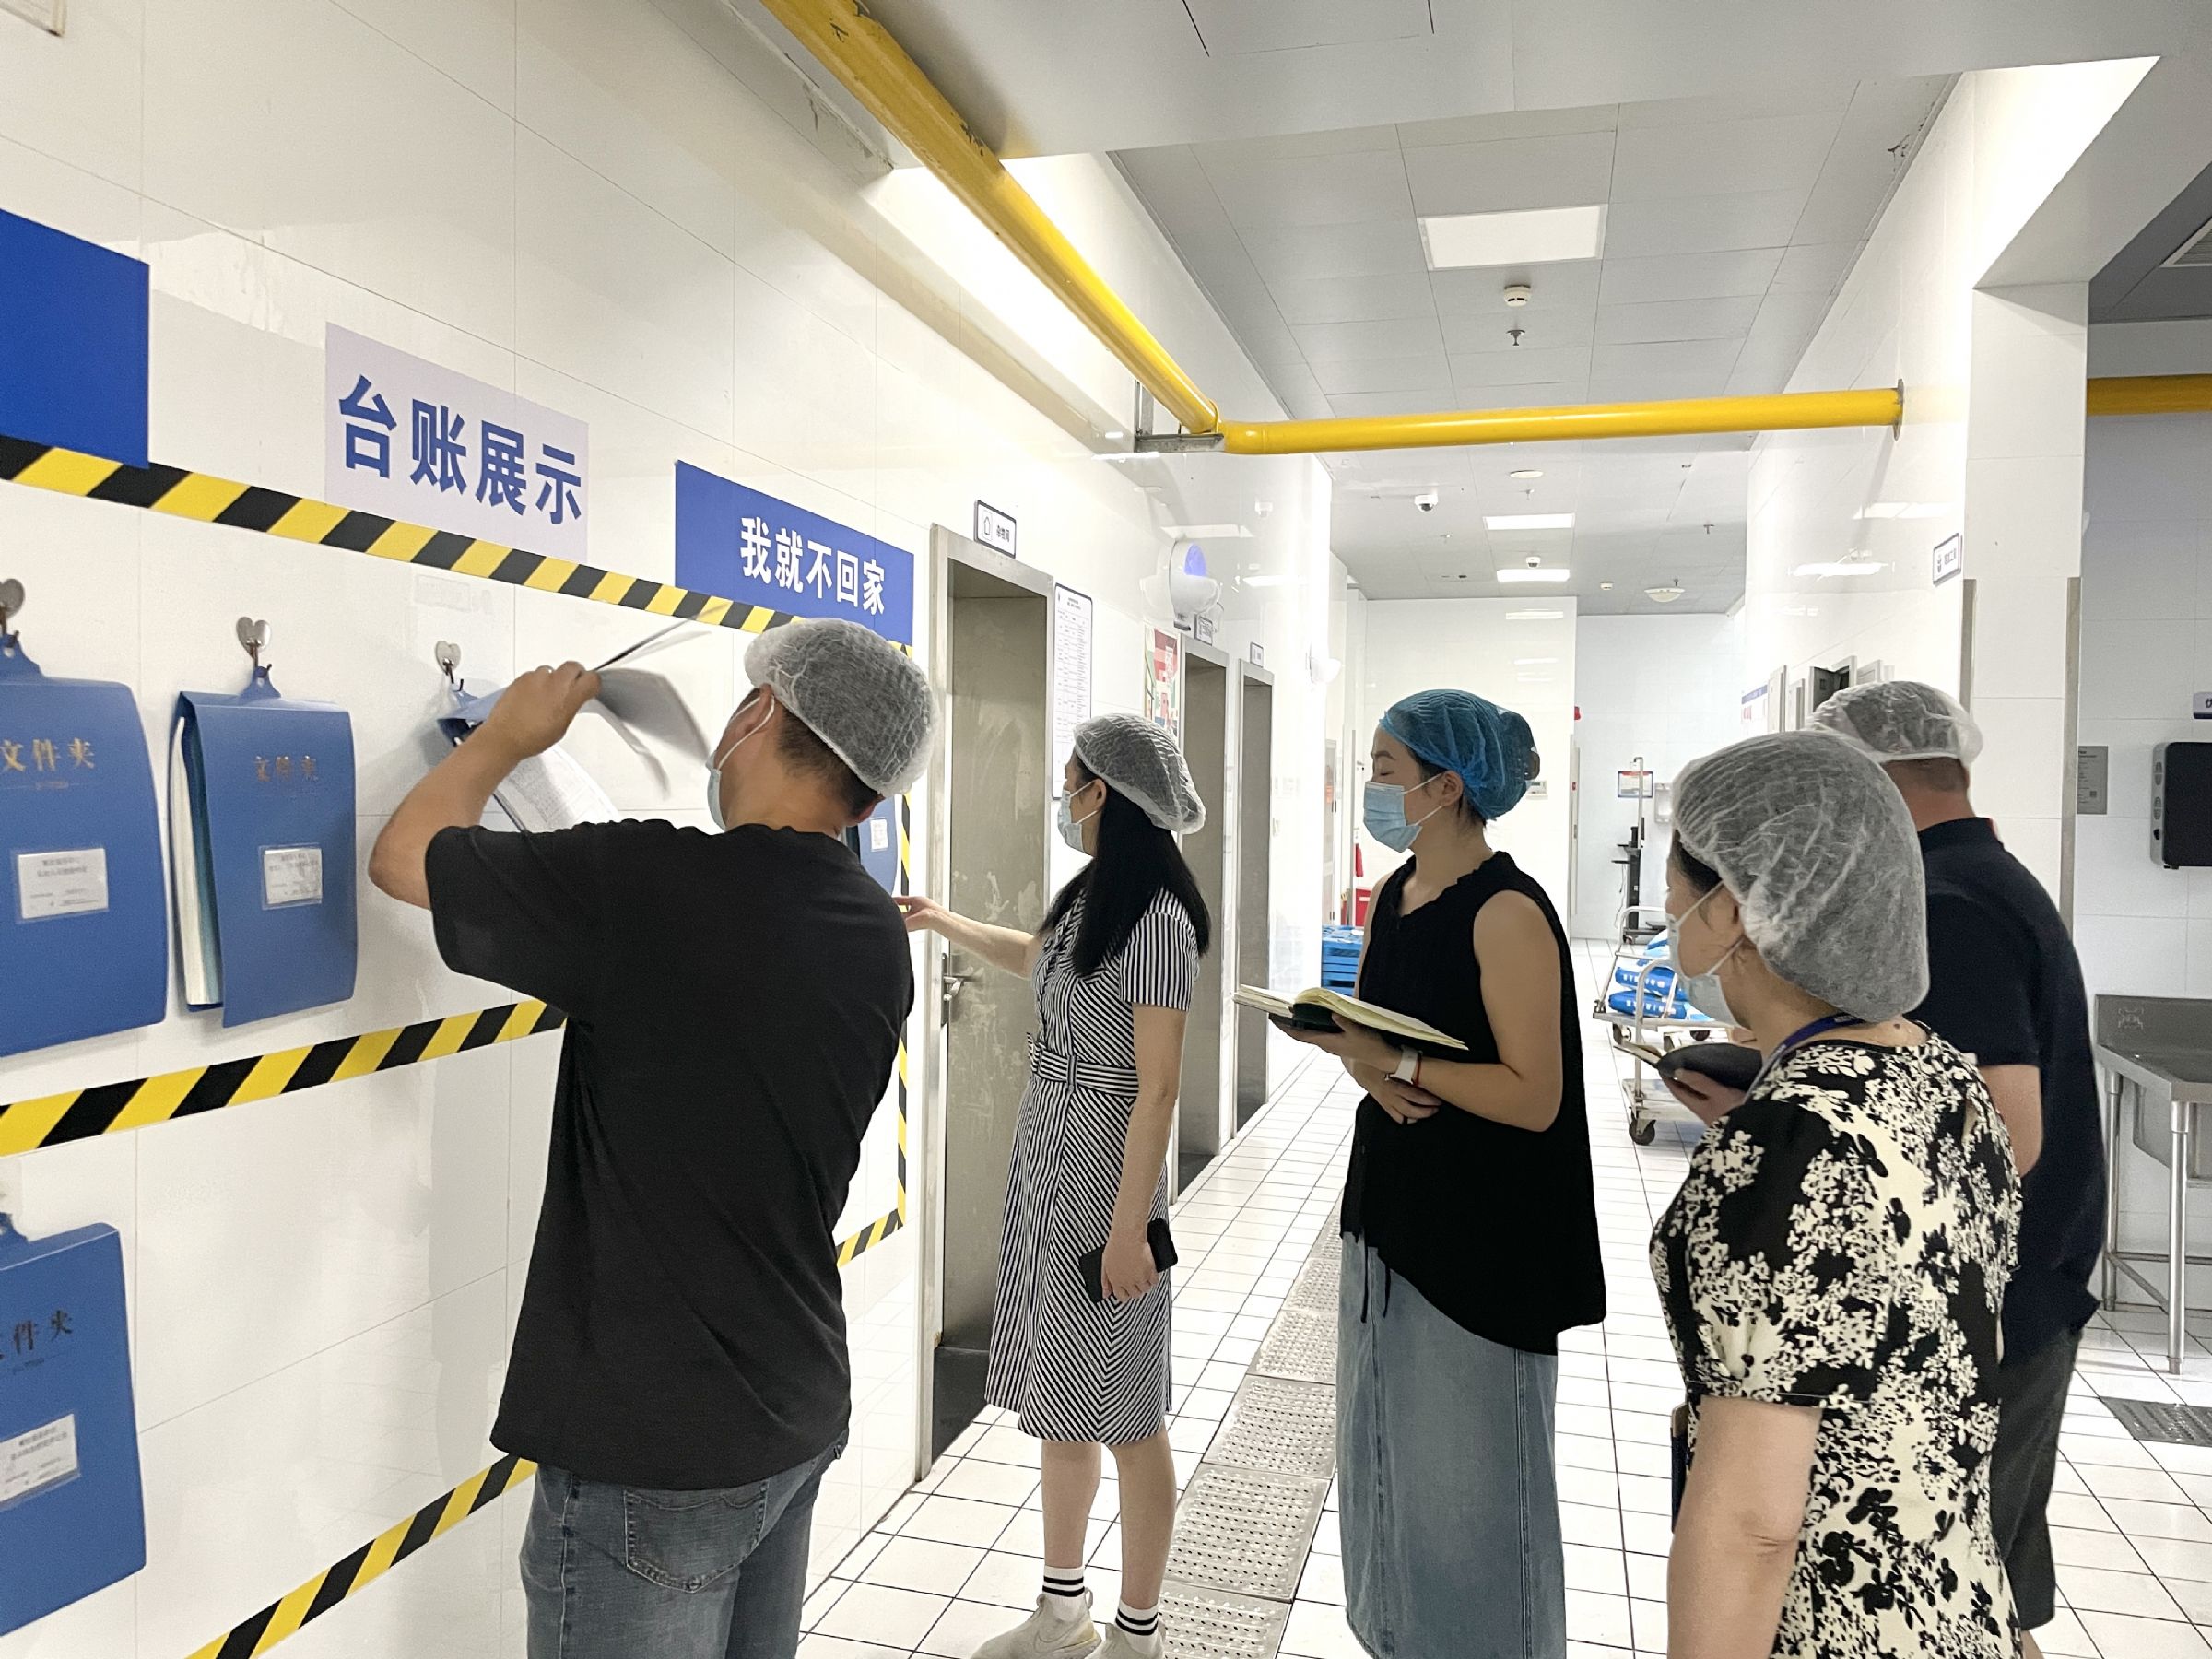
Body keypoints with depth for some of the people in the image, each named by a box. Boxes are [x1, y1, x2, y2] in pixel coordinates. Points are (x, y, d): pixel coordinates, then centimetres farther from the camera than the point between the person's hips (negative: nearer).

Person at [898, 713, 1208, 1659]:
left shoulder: (1156, 918, -19)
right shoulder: (1088, 897, 8)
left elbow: (1158, 1087, -20)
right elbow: (1036, 960, 31)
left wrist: (1129, 1226, -21)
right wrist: (941, 922, 32)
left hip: (1105, 1168, -9)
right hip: (1045, 1155, 9)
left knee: (1121, 1412, 6)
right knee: (1060, 1395, 19)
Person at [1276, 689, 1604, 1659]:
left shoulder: (1507, 914, -18)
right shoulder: (1396, 893, 7)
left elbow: (1535, 1098, -20)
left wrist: (1398, 1062, -26)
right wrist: (1372, 1074, -8)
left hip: (1479, 1232, -8)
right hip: (1392, 1204, 8)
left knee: (1466, 1468, 6)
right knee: (1382, 1447, 21)